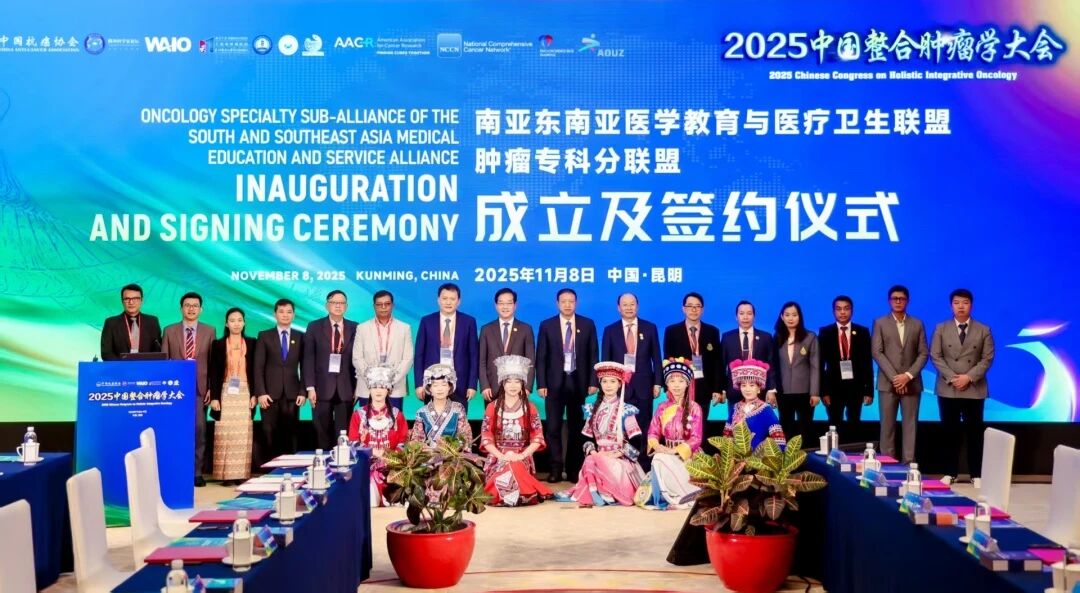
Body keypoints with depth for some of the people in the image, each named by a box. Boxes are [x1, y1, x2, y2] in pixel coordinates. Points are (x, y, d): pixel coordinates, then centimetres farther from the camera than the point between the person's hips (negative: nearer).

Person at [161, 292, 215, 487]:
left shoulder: (209, 331, 7)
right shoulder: (169, 331, 8)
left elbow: (214, 362, 4)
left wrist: (211, 388, -3)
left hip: (199, 387, 0)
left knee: (199, 429, -3)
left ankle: (197, 472, 3)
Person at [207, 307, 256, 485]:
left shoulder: (251, 343, 8)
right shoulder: (218, 344, 5)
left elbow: (255, 370, 7)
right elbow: (213, 372, 2)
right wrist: (214, 397, -5)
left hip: (245, 393, 1)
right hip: (225, 393, -1)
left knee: (243, 435, -1)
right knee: (225, 434, -4)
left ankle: (241, 474, 1)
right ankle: (226, 474, -2)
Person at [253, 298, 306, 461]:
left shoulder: (300, 337, 10)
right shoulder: (264, 336, 7)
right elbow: (258, 367, 1)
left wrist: (303, 392, -2)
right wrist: (260, 393, -8)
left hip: (292, 394, 1)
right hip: (270, 393, -1)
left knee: (290, 435, -2)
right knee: (270, 436, -1)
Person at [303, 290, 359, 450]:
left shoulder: (355, 328, 6)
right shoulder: (314, 327, 4)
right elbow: (309, 359, 1)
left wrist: (358, 386, 0)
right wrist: (310, 387, -7)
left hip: (346, 389, 0)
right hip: (322, 388, 0)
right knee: (322, 433, 4)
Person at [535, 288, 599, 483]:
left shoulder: (588, 324, 4)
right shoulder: (547, 325, 3)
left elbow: (593, 355, 4)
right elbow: (541, 357, 1)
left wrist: (593, 382, -3)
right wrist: (541, 384, -6)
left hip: (578, 382, 1)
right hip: (555, 382, 0)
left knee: (577, 427, 6)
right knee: (553, 427, -1)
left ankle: (574, 469, 12)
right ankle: (556, 468, 6)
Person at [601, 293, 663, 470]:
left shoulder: (650, 328, 6)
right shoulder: (610, 330, 5)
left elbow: (656, 358, 6)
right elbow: (605, 360, 4)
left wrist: (657, 383, -2)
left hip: (643, 386, 0)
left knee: (644, 428, 4)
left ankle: (644, 468, 10)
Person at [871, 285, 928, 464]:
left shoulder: (917, 324, 10)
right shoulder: (880, 323, 6)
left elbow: (923, 354, 4)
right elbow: (877, 352, -3)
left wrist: (908, 375, -10)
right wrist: (894, 377, -12)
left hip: (911, 383, 1)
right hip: (888, 382, -1)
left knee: (910, 424, -1)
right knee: (887, 425, -1)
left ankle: (909, 461, 1)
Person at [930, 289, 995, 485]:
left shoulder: (983, 330, 5)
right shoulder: (941, 329, 6)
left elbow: (987, 359, -1)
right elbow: (935, 356, 0)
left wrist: (969, 377, -14)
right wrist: (951, 377, -12)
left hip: (974, 389, 0)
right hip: (947, 388, 1)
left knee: (974, 432, 2)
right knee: (950, 432, 4)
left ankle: (976, 474, 8)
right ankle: (950, 472, 11)